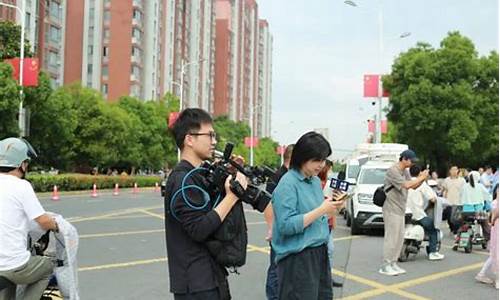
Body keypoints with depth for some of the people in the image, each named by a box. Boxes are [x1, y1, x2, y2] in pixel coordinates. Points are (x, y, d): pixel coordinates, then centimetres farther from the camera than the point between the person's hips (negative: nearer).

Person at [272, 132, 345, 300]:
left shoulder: (316, 181, 10)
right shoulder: (288, 184, -14)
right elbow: (286, 225, -21)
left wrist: (332, 206, 1)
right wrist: (321, 210, -20)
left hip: (320, 254, 8)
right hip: (298, 258, -8)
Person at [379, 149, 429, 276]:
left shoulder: (405, 171, 14)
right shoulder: (393, 171, -16)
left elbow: (413, 186, 15)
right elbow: (406, 185, -25)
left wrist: (422, 179, -2)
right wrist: (420, 178, -15)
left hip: (400, 210, 9)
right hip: (391, 209, -9)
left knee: (400, 237, 11)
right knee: (391, 237, -7)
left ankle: (393, 263, 19)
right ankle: (385, 266, -1)